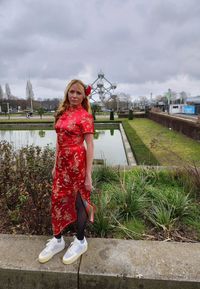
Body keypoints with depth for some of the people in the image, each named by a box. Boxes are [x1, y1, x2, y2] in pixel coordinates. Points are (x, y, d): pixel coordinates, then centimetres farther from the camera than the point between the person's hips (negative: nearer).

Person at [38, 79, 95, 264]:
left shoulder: (85, 116, -9)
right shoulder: (62, 113, 10)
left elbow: (90, 146, -13)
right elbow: (59, 141, 14)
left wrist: (88, 175, -14)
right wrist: (55, 165, 14)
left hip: (77, 163, -6)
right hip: (62, 163, 7)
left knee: (79, 201, 9)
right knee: (58, 200, 14)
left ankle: (80, 241, 32)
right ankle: (57, 240, 36)